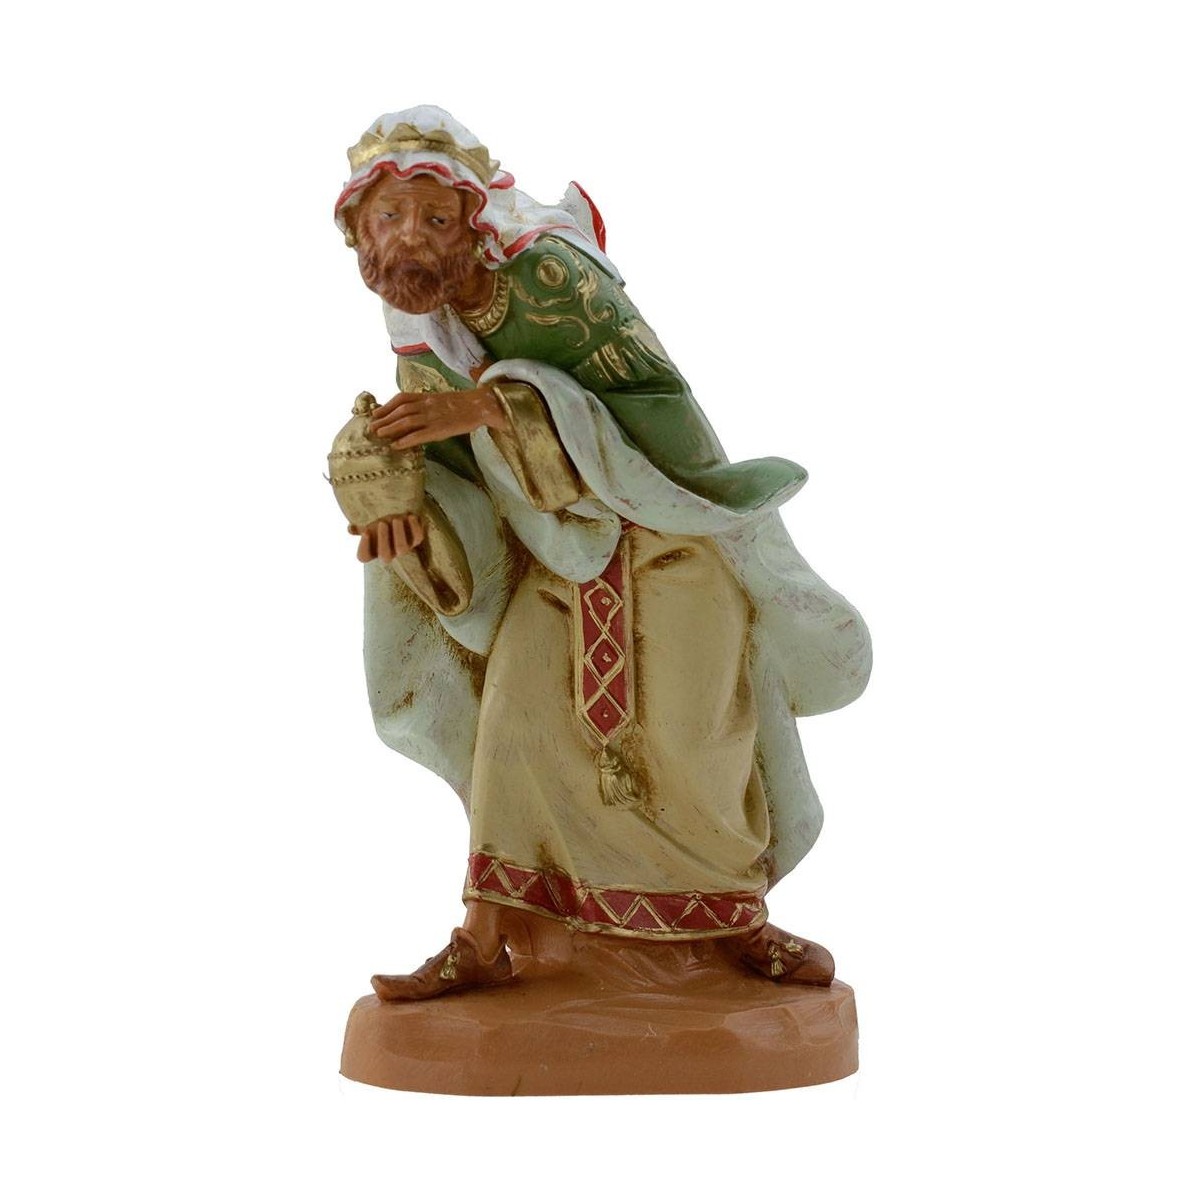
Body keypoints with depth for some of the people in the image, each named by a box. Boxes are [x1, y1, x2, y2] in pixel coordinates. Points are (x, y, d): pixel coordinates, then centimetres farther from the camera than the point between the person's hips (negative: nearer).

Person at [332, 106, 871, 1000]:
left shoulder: (549, 274, -22)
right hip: (560, 549, 5)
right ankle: (482, 945, 2)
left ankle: (746, 922, 21)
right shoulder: (421, 352, -4)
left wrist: (492, 404, -35)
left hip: (667, 530, -4)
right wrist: (408, 517, -29)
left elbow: (659, 404, -29)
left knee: (692, 733, -3)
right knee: (515, 716, -8)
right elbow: (463, 495, -4)